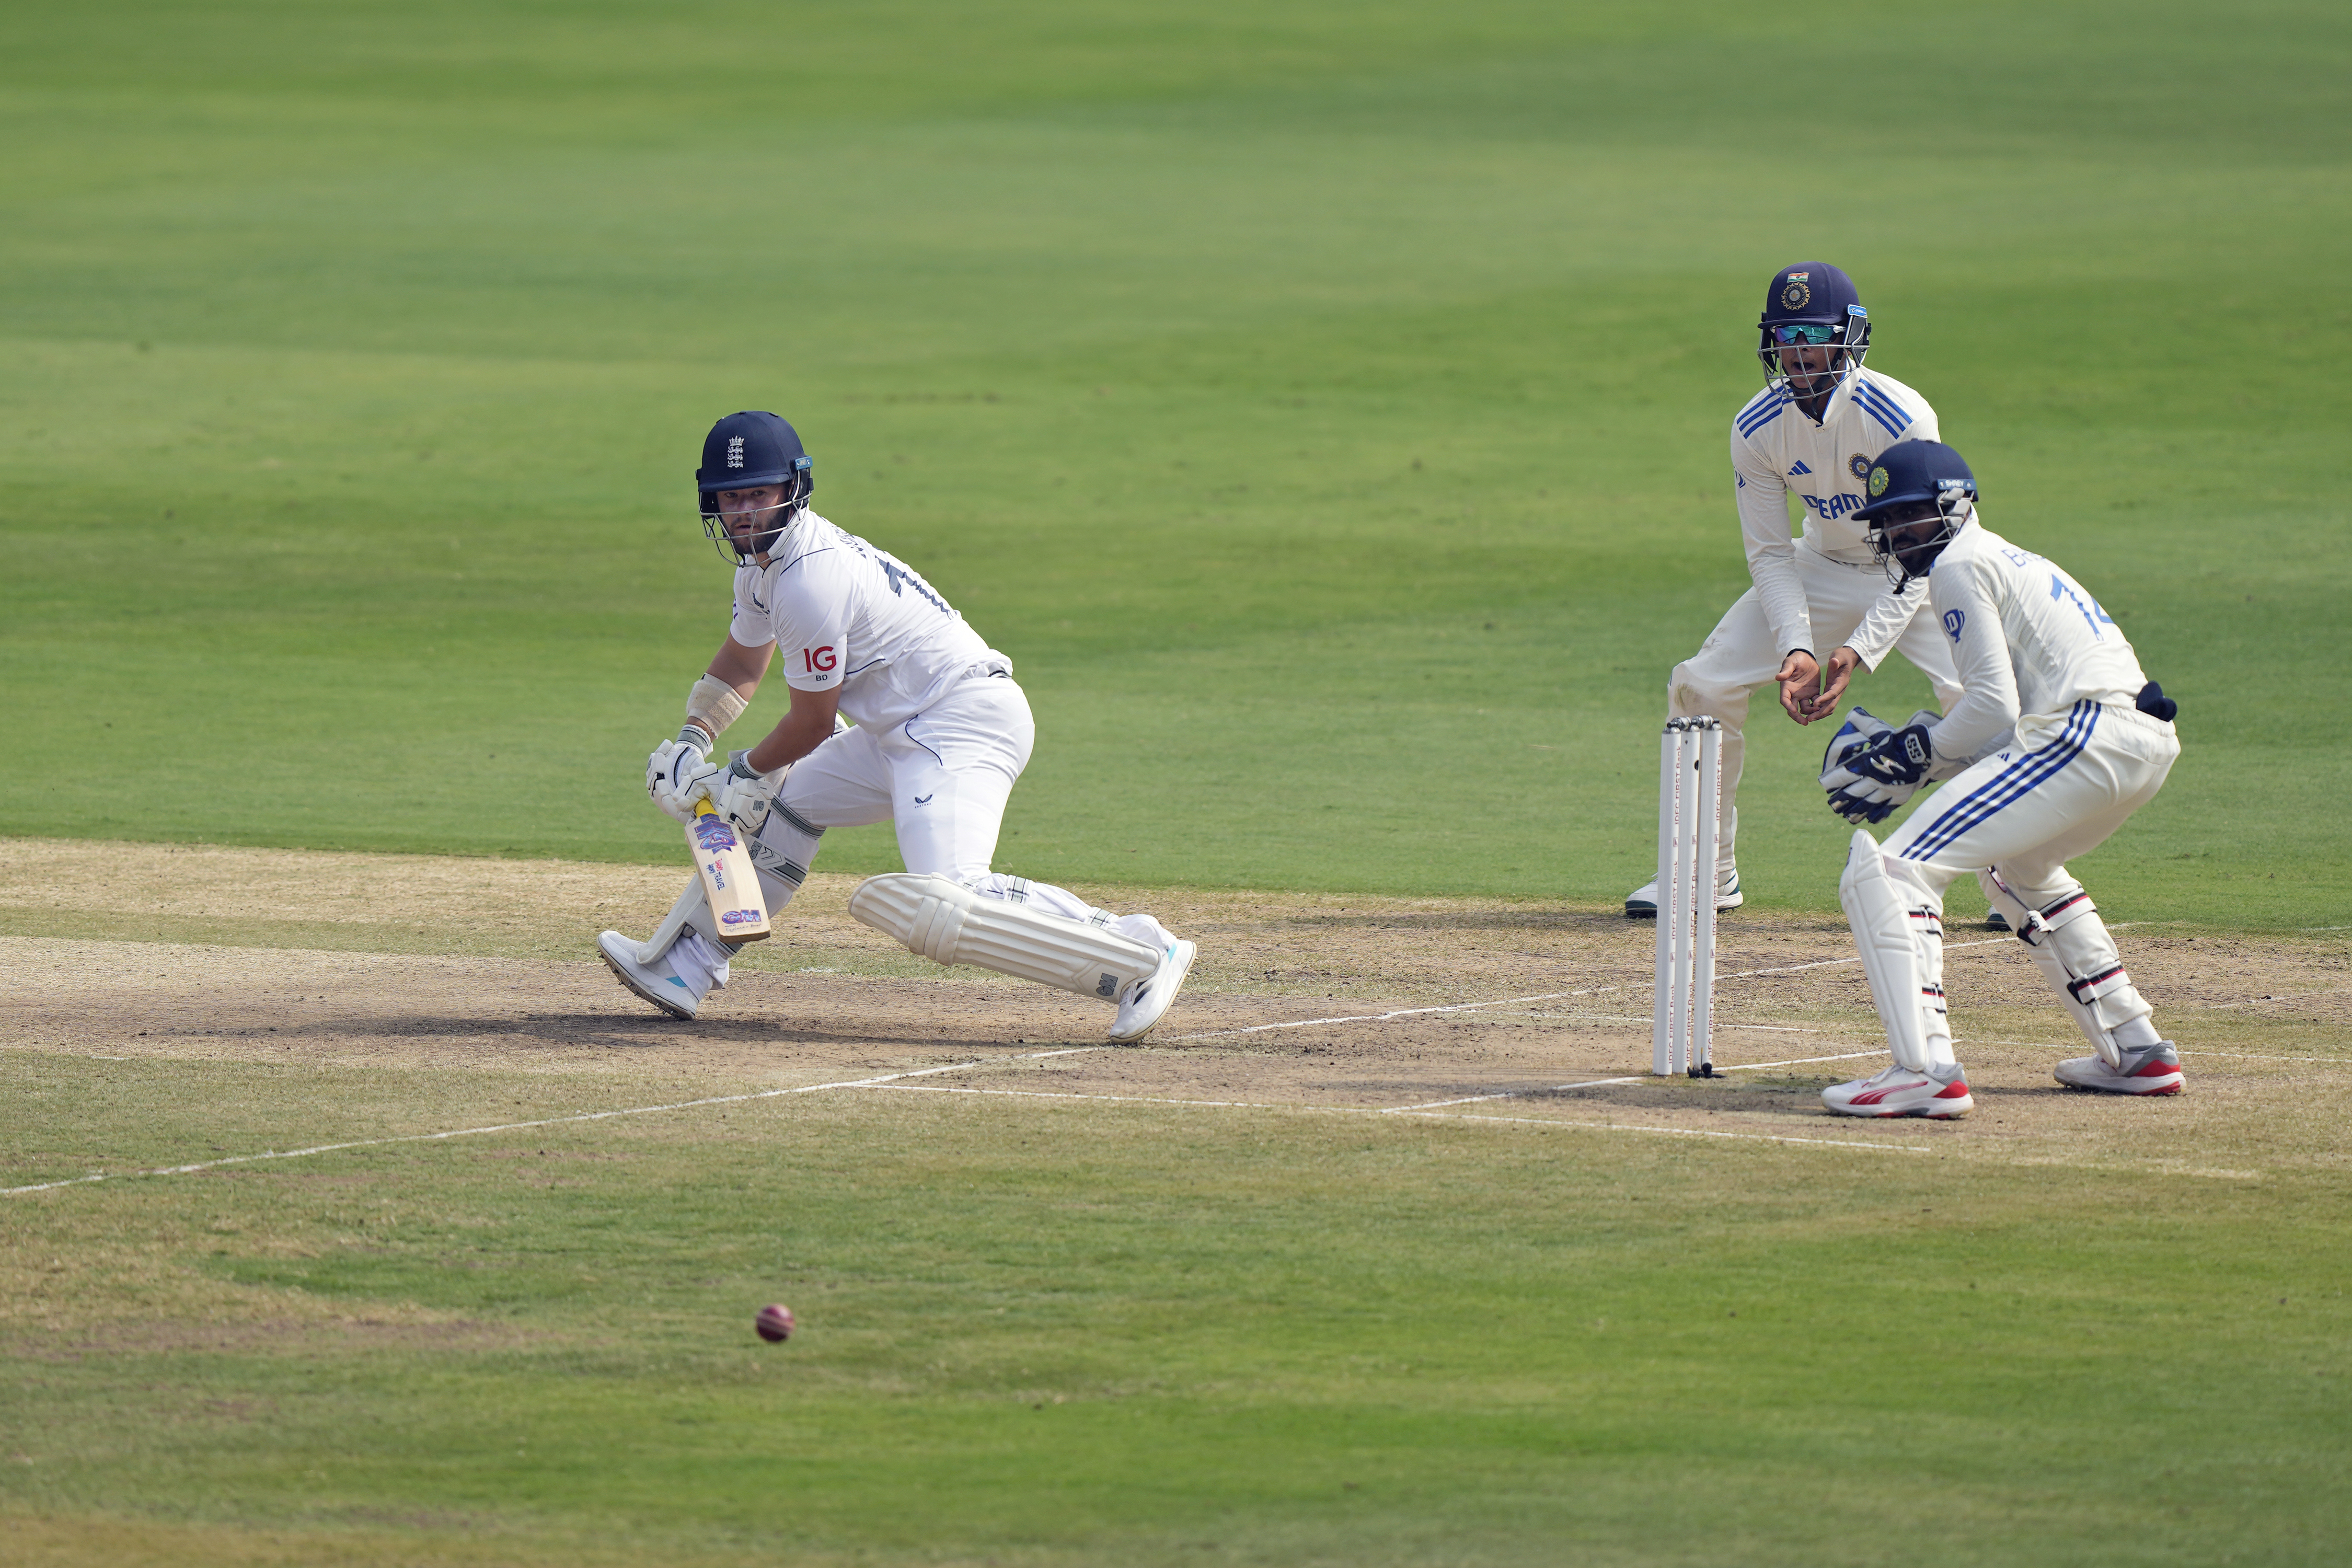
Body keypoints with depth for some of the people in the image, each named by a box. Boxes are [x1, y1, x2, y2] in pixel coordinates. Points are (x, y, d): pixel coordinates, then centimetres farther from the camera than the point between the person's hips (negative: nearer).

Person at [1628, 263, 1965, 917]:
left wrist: (1861, 649, -36)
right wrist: (1797, 649, -26)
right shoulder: (1757, 429, -16)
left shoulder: (1902, 418, -29)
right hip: (1823, 569, 4)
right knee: (1702, 687, -8)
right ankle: (1707, 874, 9)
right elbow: (1770, 555, -10)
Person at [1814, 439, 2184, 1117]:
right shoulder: (2011, 561, 30)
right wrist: (1909, 752, 18)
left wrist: (1916, 752, 3)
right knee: (2020, 867, 39)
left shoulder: (1961, 565, 0)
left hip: (2085, 741, -10)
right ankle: (2136, 1053, 34)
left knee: (1887, 874, -13)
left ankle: (1926, 1070, -28)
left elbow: (1995, 707, -10)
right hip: (2149, 742, 10)